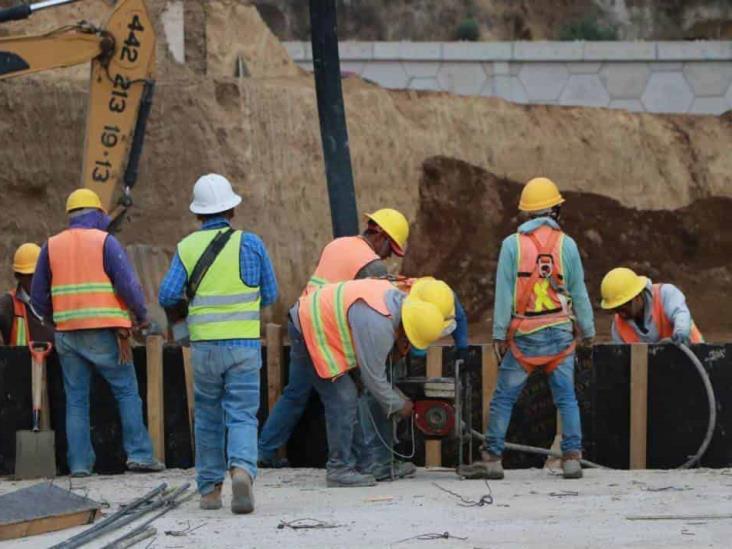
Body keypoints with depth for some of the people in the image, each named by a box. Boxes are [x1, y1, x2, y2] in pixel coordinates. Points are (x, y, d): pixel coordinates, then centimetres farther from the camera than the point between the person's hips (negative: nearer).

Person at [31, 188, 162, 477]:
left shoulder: (52, 246, 9)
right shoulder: (105, 242, -3)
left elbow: (39, 298, 11)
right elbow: (129, 285, -10)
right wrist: (141, 316, 5)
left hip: (67, 333, 4)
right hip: (104, 333, -4)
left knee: (76, 399, 8)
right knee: (127, 392, 4)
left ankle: (79, 463, 3)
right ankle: (138, 454, -3)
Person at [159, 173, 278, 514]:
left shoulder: (187, 247, 1)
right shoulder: (250, 244, -1)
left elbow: (167, 296, -5)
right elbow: (270, 296, 5)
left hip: (204, 345, 1)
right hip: (244, 344, -1)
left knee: (208, 418, 14)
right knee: (242, 415, -2)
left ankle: (210, 489, 17)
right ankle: (242, 470, -28)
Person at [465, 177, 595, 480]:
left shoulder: (512, 244, -3)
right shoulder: (566, 244, 1)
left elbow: (504, 293, -4)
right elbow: (579, 293, 5)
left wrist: (499, 334, 0)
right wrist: (587, 331, 15)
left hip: (524, 335, -1)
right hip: (560, 332, 1)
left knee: (504, 398, 4)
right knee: (566, 398, 5)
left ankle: (492, 458, 4)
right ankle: (572, 458, -1)